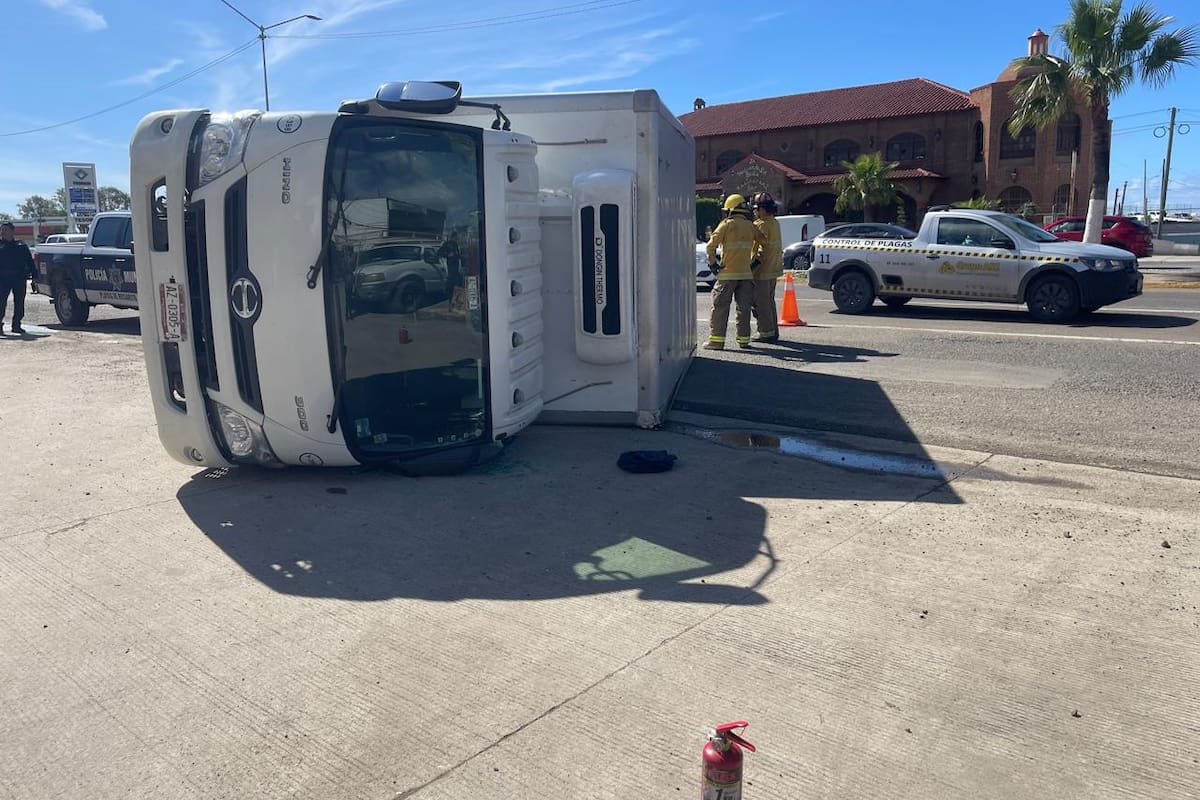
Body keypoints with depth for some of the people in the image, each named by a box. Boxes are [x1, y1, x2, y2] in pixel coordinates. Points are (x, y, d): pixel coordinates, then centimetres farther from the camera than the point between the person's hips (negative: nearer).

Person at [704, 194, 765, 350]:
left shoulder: (726, 224, -4)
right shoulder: (750, 226, 8)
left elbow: (711, 245, -9)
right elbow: (763, 242, 13)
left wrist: (712, 262, 0)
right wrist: (754, 260, 24)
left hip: (728, 273, -4)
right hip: (746, 273, 4)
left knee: (721, 307, 0)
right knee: (744, 308, 10)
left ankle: (717, 339, -4)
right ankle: (744, 340, 11)